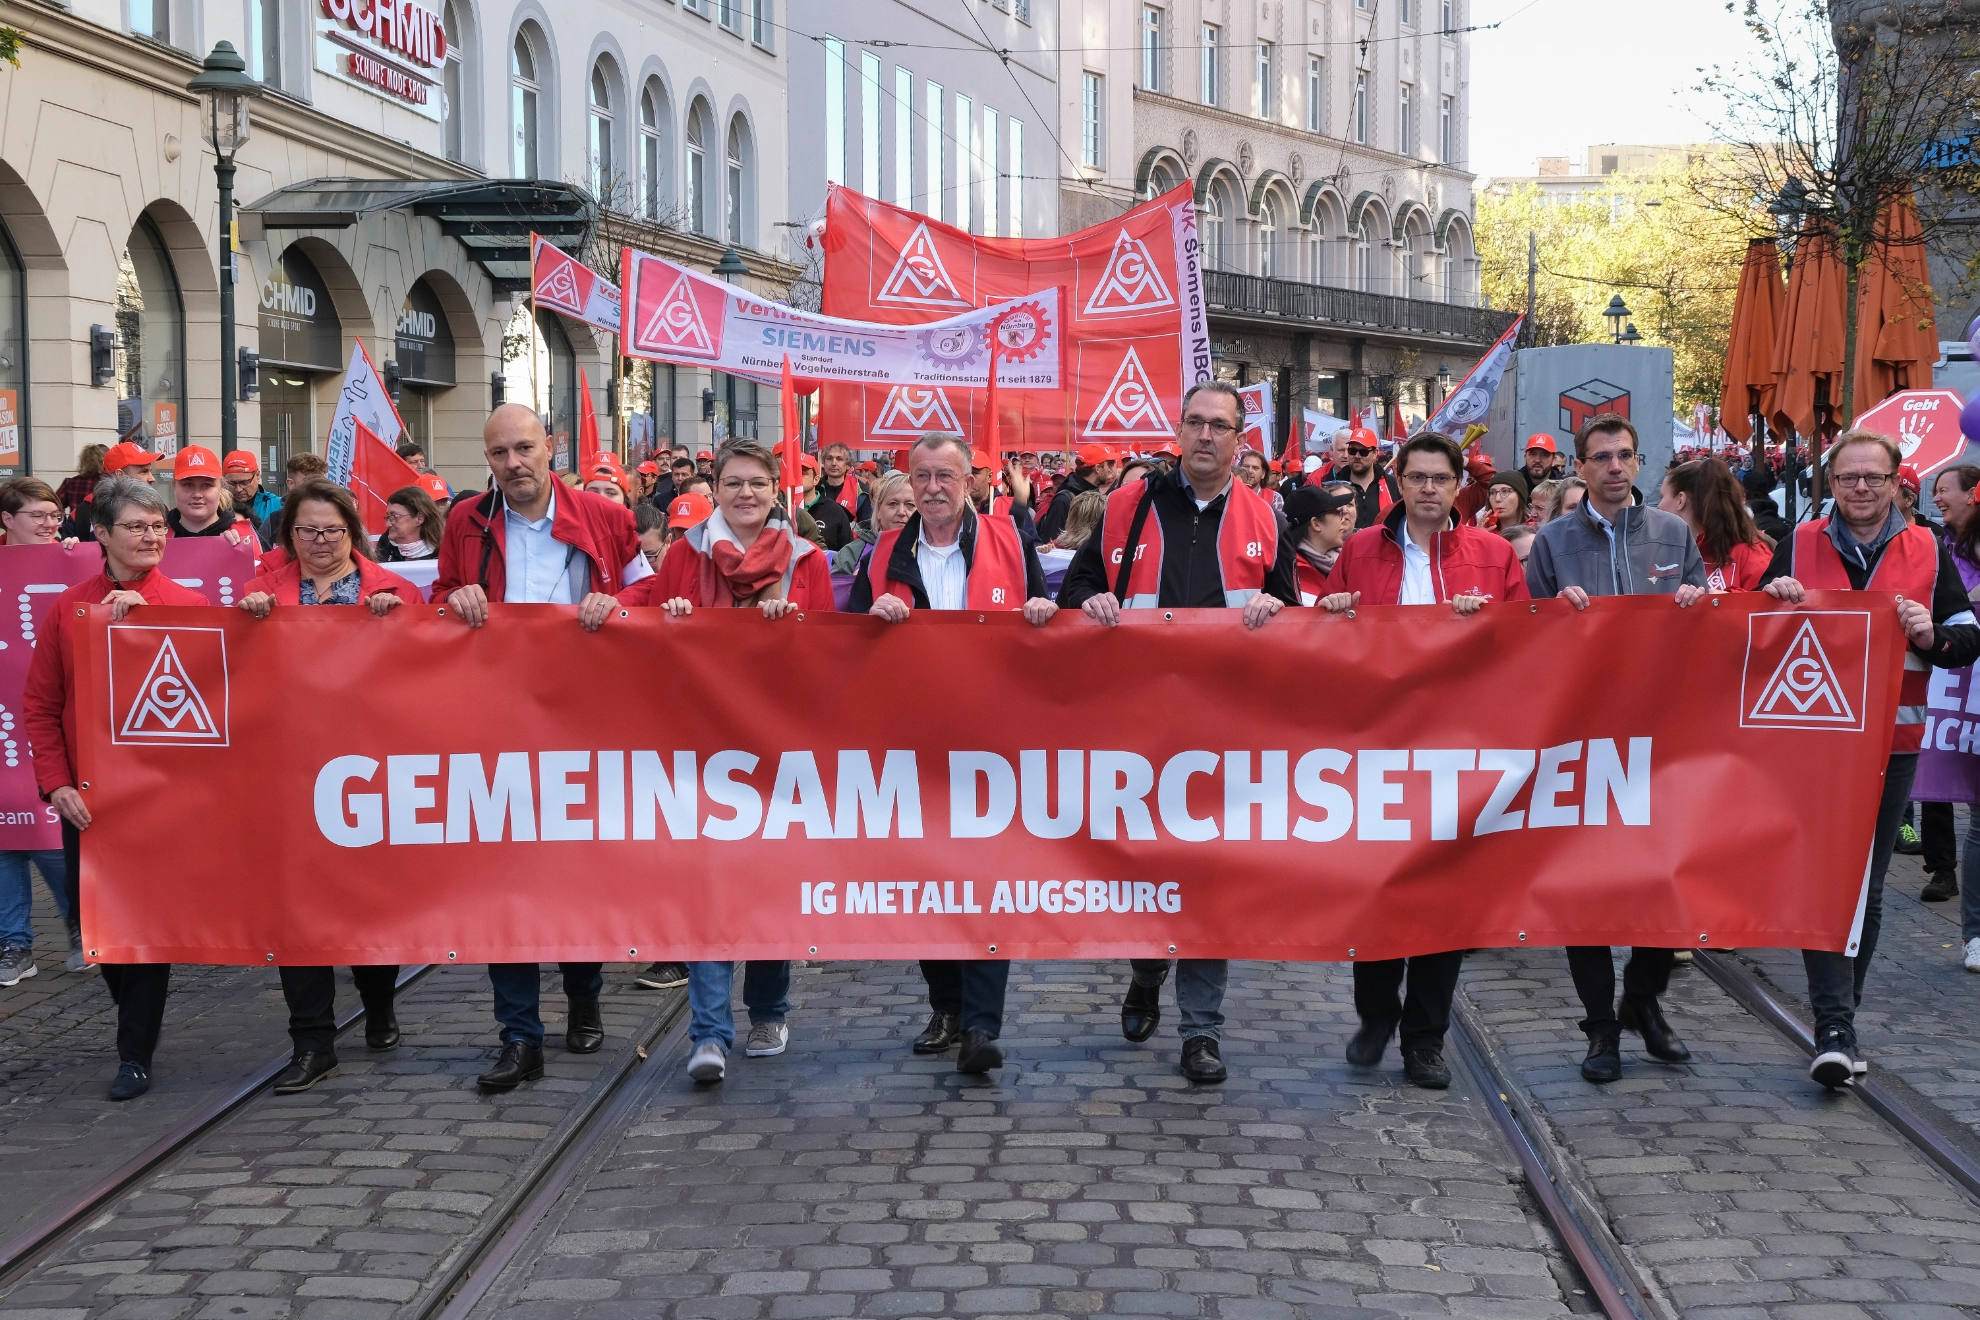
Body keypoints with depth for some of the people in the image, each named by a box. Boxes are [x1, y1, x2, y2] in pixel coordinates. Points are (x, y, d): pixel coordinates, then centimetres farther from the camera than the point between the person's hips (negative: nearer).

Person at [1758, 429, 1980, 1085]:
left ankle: (1838, 1025, 21)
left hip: (1891, 744, 2)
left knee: (1866, 889, 8)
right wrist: (1774, 599, -11)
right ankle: (1835, 1030, -11)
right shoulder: (1799, 545, 4)